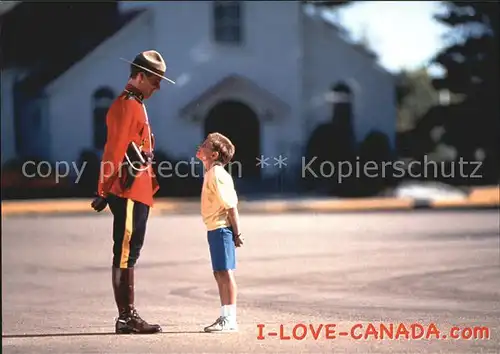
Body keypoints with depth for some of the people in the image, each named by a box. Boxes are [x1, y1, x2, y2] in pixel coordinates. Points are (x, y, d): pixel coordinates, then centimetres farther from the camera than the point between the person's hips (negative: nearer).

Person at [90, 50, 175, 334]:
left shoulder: (136, 106, 19)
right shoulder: (126, 107, -12)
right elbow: (114, 152, -18)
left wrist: (150, 183, 23)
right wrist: (104, 192, -20)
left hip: (138, 193, 10)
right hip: (129, 194, -10)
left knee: (129, 255, 10)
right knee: (125, 255, -7)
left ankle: (129, 316, 13)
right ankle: (126, 318, -6)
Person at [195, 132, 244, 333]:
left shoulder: (218, 176, -16)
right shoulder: (211, 173, 15)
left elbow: (231, 206, -19)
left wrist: (236, 233, -19)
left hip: (222, 229, -10)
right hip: (215, 230, 10)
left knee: (225, 272, -8)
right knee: (219, 273, 13)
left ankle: (230, 320, -7)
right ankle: (225, 317, 20)